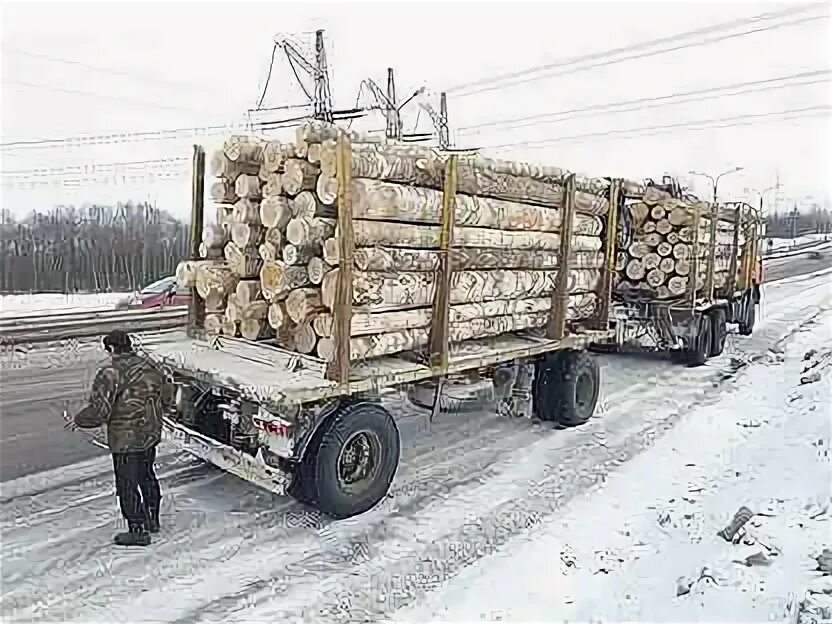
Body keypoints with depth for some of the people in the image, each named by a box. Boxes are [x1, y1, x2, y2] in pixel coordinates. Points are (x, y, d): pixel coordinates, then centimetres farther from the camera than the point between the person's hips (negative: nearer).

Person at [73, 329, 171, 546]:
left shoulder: (110, 373, -18)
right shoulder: (149, 366, 3)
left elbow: (99, 410, -20)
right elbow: (166, 394, 13)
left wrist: (79, 420, -2)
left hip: (125, 440, -8)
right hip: (152, 435, 8)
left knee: (127, 484, 6)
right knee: (147, 477, 23)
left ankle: (138, 530, 15)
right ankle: (152, 519, 37)